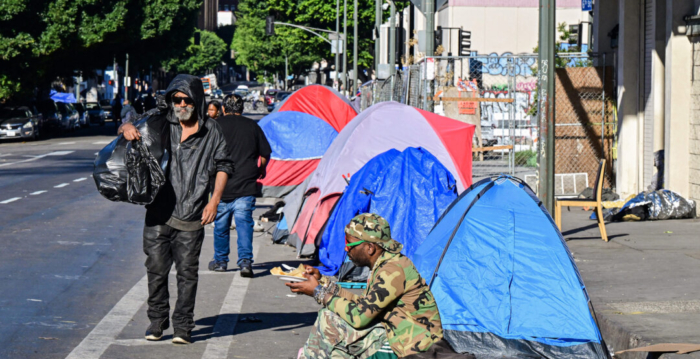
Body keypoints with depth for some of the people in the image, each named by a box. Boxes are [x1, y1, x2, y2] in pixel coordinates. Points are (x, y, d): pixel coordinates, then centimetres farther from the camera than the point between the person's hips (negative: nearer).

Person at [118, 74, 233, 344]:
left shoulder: (211, 132, 5)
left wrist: (214, 200, -2)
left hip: (191, 216, -1)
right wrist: (127, 127, -11)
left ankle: (183, 326, 8)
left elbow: (223, 166, 9)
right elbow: (125, 128, 15)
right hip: (159, 212, 1)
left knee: (187, 272, 0)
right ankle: (157, 320, 18)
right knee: (156, 268, 3)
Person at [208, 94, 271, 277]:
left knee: (221, 224, 12)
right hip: (246, 186, 1)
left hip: (221, 186, -1)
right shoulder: (252, 126, 6)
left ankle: (220, 261, 24)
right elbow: (265, 154, 11)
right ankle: (245, 260, -16)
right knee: (244, 222, -2)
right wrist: (260, 171, 30)